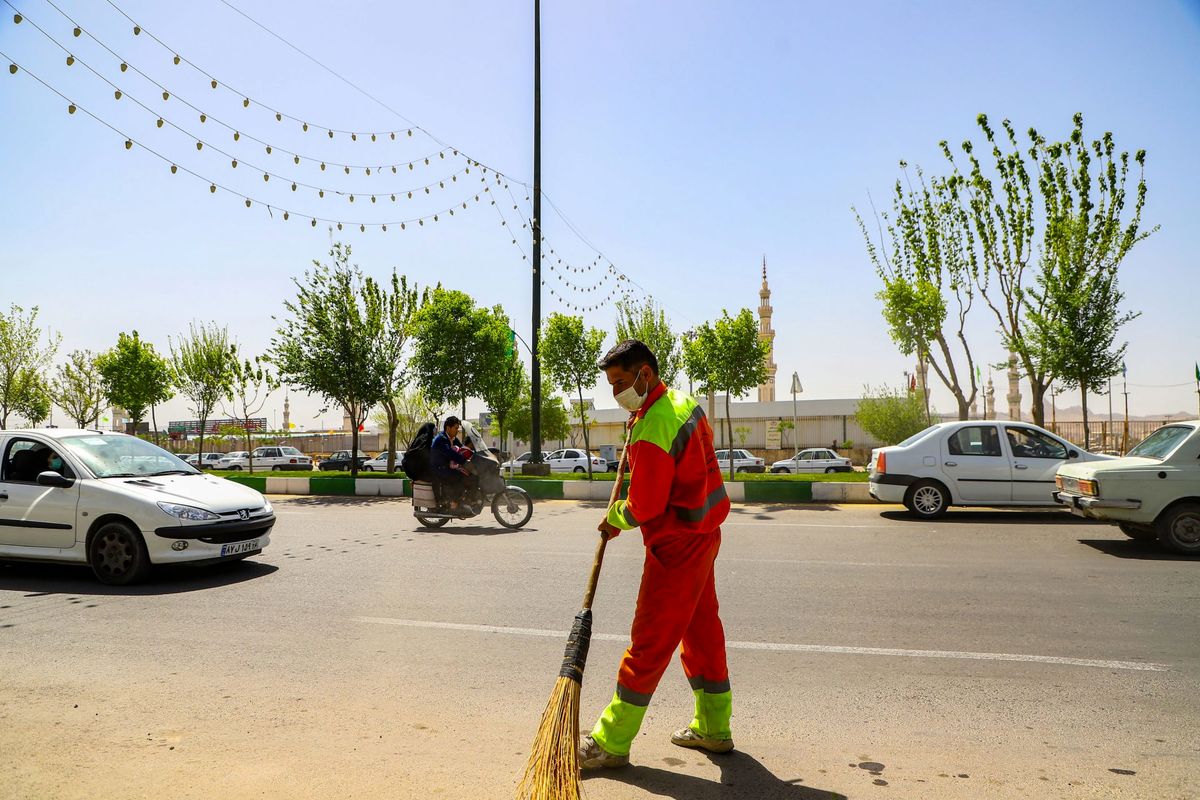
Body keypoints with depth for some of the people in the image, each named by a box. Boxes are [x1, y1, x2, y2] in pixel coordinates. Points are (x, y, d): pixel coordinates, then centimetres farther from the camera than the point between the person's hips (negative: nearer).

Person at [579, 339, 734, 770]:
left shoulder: (652, 430, -24)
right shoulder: (683, 402, 7)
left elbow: (643, 508, -21)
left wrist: (615, 518, 0)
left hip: (677, 545, -10)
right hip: (703, 534, 10)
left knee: (650, 641, -1)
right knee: (702, 630, 18)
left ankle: (611, 742, 10)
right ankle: (713, 728, 32)